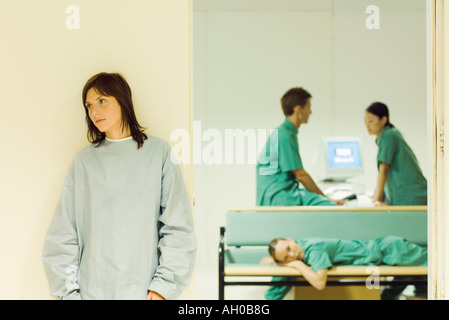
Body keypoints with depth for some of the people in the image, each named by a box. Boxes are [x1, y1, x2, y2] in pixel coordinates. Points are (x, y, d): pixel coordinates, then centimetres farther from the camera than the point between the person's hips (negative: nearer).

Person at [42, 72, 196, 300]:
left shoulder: (159, 152, 2)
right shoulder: (84, 162, 7)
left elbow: (178, 226, -1)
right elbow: (62, 234, 6)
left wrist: (164, 286, -8)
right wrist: (68, 291, -2)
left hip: (144, 290, -1)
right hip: (92, 290, 1)